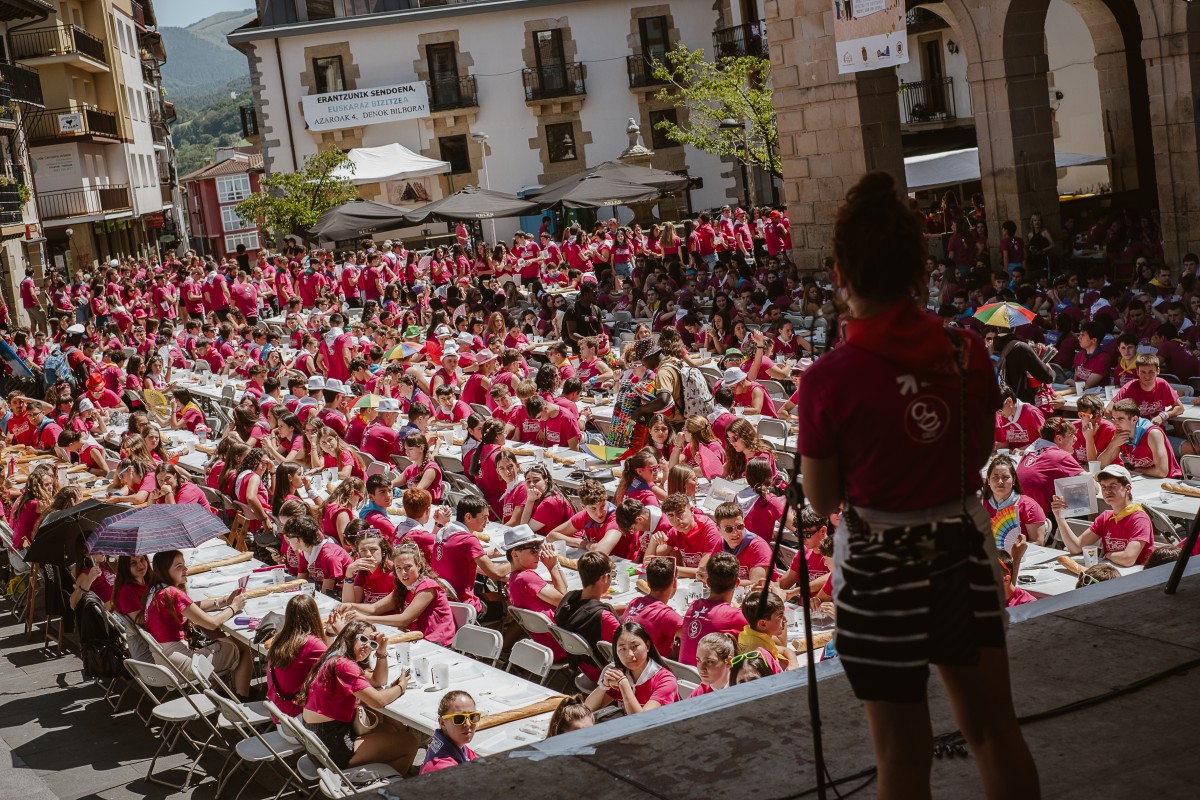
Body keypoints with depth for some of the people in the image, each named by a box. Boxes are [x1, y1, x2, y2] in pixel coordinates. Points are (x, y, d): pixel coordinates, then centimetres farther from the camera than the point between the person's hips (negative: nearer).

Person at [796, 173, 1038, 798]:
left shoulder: (829, 379, -18)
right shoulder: (967, 352, -6)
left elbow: (823, 499, -8)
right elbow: (980, 452, 8)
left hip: (879, 563, -4)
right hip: (964, 548, 4)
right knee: (995, 728, 19)